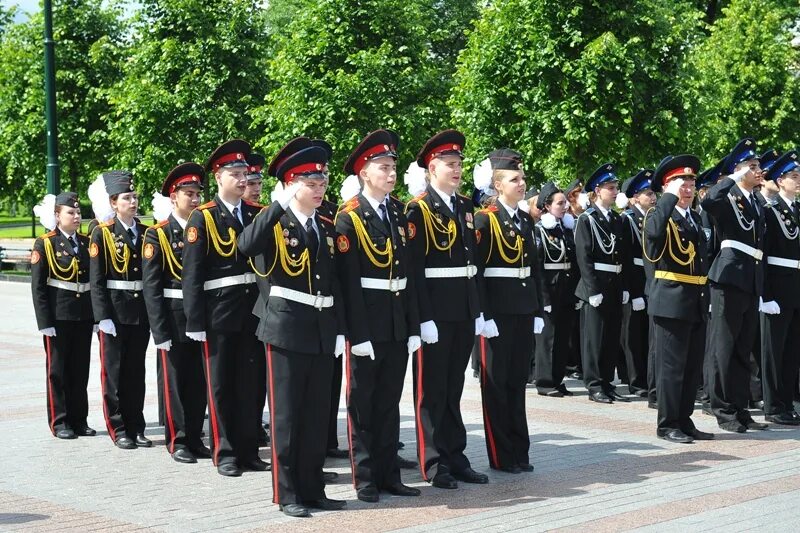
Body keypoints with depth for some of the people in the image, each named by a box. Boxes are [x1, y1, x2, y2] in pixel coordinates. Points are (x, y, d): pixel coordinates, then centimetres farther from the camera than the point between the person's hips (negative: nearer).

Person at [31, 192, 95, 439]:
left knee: (81, 370, 9)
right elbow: (38, 286, -7)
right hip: (58, 316, -4)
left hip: (84, 315, 4)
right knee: (58, 370, 3)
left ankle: (79, 420, 16)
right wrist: (45, 321, -13)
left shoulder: (87, 242, 10)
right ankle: (59, 422, 10)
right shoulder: (45, 244, -4)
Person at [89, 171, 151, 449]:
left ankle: (136, 427, 16)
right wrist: (103, 316, -13)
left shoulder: (146, 233, 8)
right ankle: (119, 429, 10)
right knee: (113, 371, 3)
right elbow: (96, 280, -7)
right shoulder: (102, 234, -4)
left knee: (136, 371, 9)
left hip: (142, 310, 4)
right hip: (115, 310, -4)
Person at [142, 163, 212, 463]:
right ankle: (177, 441, 12)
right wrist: (160, 330, -14)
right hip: (173, 319, -4)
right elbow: (151, 286, -8)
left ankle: (195, 438, 18)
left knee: (199, 381, 8)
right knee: (174, 381, 4)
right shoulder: (158, 235, -4)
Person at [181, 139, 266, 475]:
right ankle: (224, 453, 12)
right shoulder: (202, 218, -5)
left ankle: (249, 450, 17)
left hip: (254, 309, 4)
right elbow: (192, 273, -8)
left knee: (251, 382, 8)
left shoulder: (257, 214, 9)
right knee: (221, 384, 5)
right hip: (219, 311, -4)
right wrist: (195, 321, -13)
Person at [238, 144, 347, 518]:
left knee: (317, 415, 9)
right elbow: (246, 246, -27)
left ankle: (312, 488, 18)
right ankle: (287, 493, 7)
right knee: (286, 414, 0)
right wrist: (279, 205, -28)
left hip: (322, 331, 6)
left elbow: (334, 281, 14)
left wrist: (340, 330, 9)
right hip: (287, 328, -5)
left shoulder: (327, 227, 12)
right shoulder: (275, 224, -5)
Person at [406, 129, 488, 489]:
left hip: (464, 310, 7)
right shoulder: (418, 210, -9)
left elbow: (472, 260, 15)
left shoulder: (465, 207, 13)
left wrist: (478, 310, 11)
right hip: (435, 313, -7)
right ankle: (434, 464, 8)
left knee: (454, 388, 13)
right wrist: (424, 317, -19)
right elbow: (414, 268, -14)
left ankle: (456, 457, 20)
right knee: (432, 390, 2)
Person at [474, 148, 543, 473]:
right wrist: (484, 316, -18)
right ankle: (500, 456, 8)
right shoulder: (484, 220, -9)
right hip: (498, 309, -6)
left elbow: (534, 267, 15)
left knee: (518, 380, 11)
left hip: (524, 309, 7)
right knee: (497, 382, 2)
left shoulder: (526, 220, 12)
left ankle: (519, 452, 18)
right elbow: (476, 271, -13)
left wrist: (538, 311, 10)